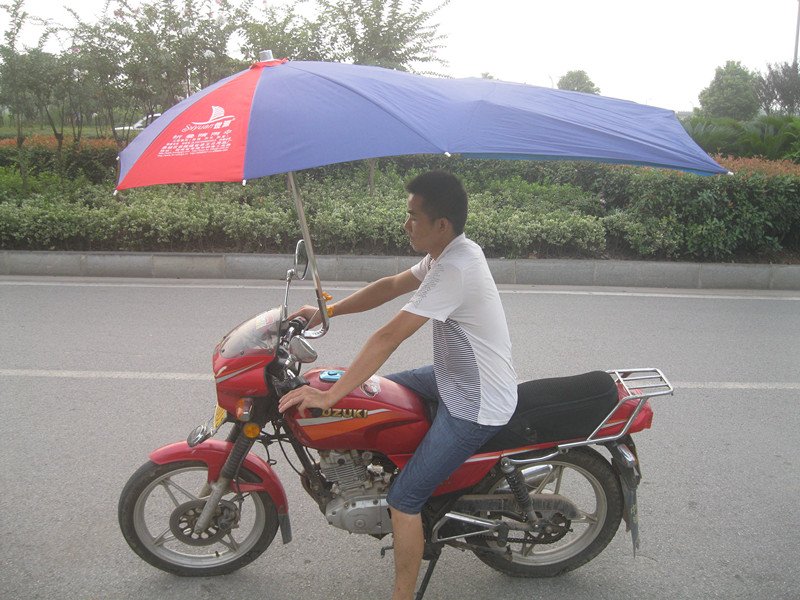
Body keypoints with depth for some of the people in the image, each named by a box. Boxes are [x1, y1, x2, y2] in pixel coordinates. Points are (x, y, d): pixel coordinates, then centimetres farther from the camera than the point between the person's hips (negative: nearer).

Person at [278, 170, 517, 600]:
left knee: (404, 499, -6)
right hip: (456, 378, 10)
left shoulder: (454, 268, -29)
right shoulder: (455, 250, 2)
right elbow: (390, 286, 11)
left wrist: (329, 396, -26)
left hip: (475, 407, -10)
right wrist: (328, 311, 6)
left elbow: (390, 336, -30)